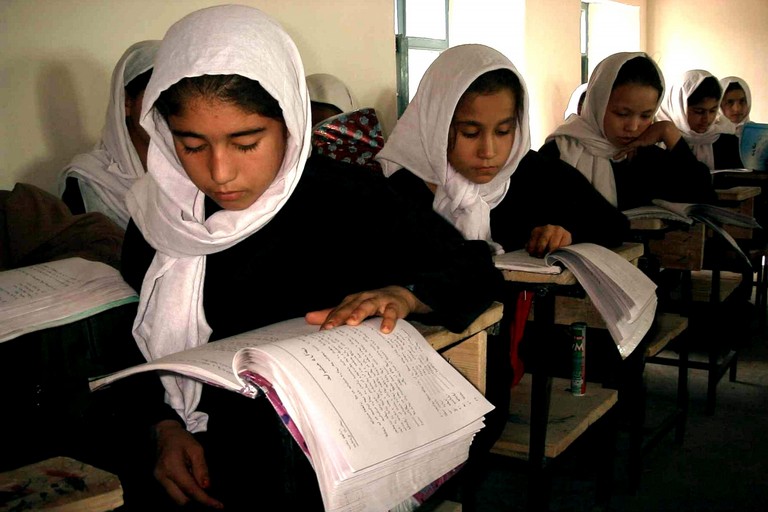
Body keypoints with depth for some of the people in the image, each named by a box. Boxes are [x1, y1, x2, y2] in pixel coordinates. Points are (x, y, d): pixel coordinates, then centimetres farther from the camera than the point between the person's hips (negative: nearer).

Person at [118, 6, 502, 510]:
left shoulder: (347, 202, -9)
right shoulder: (158, 218, 2)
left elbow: (474, 269, 1)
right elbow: (136, 349, 13)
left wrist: (400, 295, -18)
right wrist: (166, 429, -3)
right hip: (206, 454, 2)